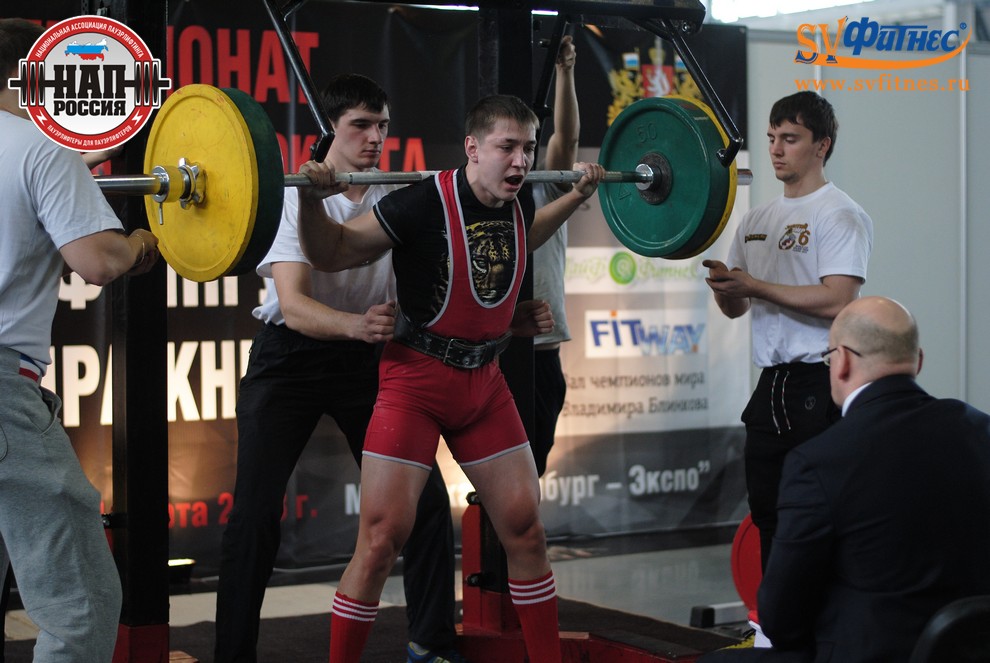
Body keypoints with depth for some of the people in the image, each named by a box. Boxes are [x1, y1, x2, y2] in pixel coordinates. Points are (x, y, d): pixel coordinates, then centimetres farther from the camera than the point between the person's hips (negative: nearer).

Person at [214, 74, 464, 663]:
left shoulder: (399, 198, -4)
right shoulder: (298, 196, -17)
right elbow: (293, 304, -29)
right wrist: (356, 324, -48)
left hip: (366, 357, 4)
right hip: (292, 355, -4)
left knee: (426, 498, 0)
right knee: (257, 512, -10)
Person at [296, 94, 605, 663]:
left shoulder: (518, 203, -1)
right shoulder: (424, 204, -20)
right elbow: (331, 254, -12)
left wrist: (577, 196, 22)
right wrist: (311, 201, -29)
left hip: (484, 381, 6)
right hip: (417, 381, -6)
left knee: (526, 530, 8)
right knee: (382, 539, -9)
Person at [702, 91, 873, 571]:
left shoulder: (839, 215, -7)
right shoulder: (758, 220, 16)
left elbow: (837, 302, -20)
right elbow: (736, 307, 18)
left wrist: (753, 285, -19)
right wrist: (722, 283, -6)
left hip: (820, 385, -8)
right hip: (772, 385, 8)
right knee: (769, 514, 14)